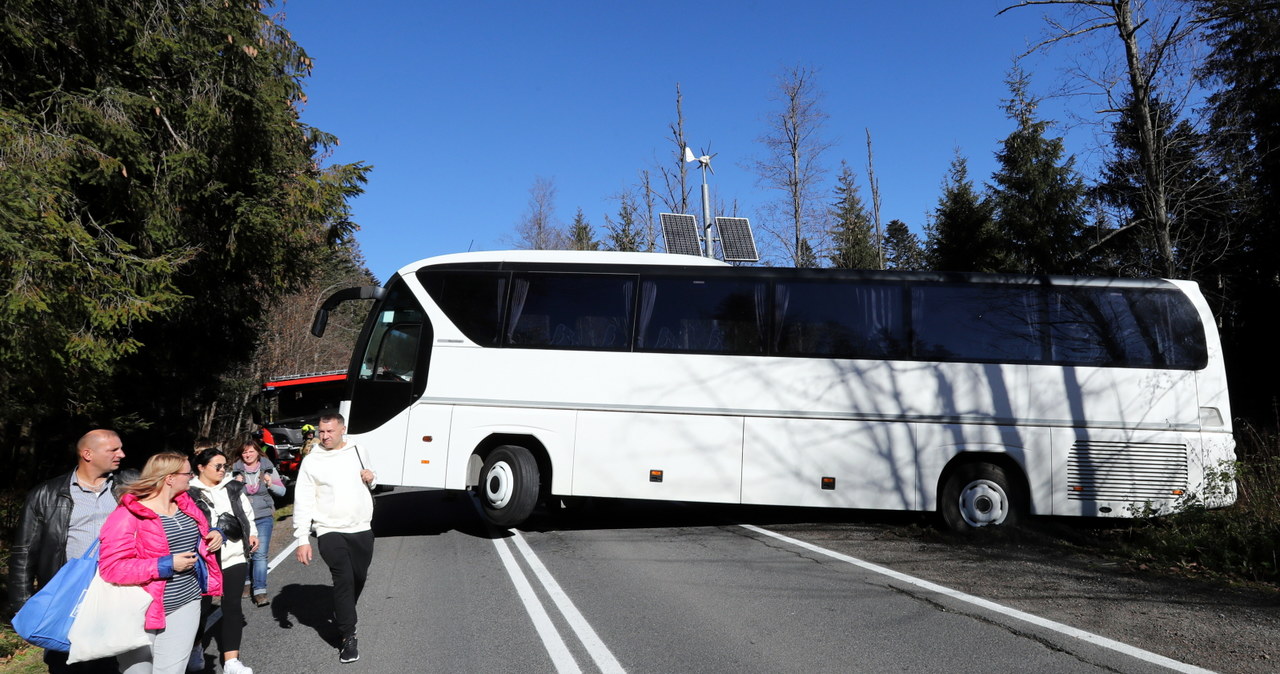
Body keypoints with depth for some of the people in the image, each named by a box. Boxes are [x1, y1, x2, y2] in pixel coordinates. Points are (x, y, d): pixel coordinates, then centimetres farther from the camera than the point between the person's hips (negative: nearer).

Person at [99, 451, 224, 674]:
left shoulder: (185, 505, 7)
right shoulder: (128, 514, -17)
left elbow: (196, 536, 27)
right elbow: (111, 567, -23)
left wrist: (214, 535, 2)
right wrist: (167, 565, -25)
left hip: (185, 605, 6)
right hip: (141, 612, -6)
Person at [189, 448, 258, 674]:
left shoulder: (233, 488, 8)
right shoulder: (190, 493, -10)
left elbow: (247, 512, 18)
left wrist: (252, 533, 10)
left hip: (235, 556, 4)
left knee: (233, 605, 0)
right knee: (202, 605, 11)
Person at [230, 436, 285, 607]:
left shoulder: (268, 468, 2)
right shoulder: (235, 470, 0)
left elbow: (282, 491, 6)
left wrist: (271, 484, -13)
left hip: (263, 518, -1)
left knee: (260, 554, -10)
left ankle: (260, 591, -10)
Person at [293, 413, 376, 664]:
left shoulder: (358, 452, 4)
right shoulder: (311, 461, -6)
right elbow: (303, 501, -8)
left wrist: (371, 478, -5)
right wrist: (302, 539, -14)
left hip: (362, 529, 4)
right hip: (330, 532, -4)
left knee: (359, 578, 14)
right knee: (343, 580, -13)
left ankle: (343, 616, 41)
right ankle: (348, 638, -2)